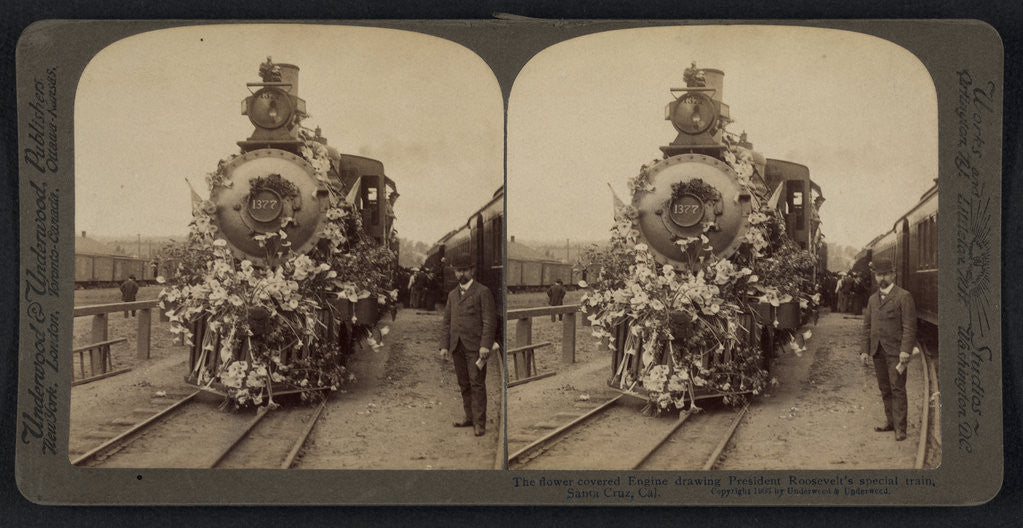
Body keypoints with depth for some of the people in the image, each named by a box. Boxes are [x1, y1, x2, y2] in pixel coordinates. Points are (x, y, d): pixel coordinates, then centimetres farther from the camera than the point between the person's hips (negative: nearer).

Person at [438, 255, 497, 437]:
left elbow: (490, 321, -7)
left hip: (475, 346, -5)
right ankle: (469, 417, 16)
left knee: (477, 384, -7)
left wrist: (485, 345, -16)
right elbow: (447, 323, 17)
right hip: (457, 347, 6)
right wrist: (444, 345, 6)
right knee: (464, 384, 8)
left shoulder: (483, 292, -1)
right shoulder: (452, 295, 17)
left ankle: (479, 422, -5)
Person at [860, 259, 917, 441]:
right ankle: (890, 421, 18)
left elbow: (909, 327, -9)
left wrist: (905, 351, -17)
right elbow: (867, 326, 18)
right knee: (884, 389, 10)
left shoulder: (903, 297, -5)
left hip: (895, 351, -6)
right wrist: (865, 350, 10)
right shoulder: (873, 299, 16)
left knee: (897, 389, -7)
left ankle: (900, 427, -4)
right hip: (878, 351, 6)